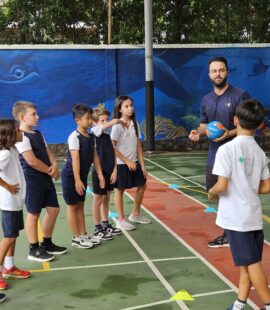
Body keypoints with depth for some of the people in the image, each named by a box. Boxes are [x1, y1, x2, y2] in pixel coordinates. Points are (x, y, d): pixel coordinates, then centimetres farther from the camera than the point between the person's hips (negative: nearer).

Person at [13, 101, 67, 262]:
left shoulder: (38, 134, 13)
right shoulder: (21, 137, -16)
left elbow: (48, 152, 13)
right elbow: (32, 161, -22)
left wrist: (55, 166, -8)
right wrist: (51, 171, -11)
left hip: (46, 178, 9)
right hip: (32, 180, -9)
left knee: (54, 210, 13)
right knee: (34, 214, 1)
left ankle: (47, 244, 28)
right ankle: (34, 250, 14)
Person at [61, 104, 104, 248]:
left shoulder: (90, 136, 5)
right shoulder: (74, 137, -19)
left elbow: (94, 156, 9)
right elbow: (75, 159, -23)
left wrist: (100, 174, 6)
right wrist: (77, 180, -25)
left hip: (82, 175, 8)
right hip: (71, 176, -8)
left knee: (80, 205, 15)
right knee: (72, 206, 3)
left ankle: (83, 234, 23)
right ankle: (77, 238, 11)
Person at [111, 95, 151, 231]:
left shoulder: (134, 124, 5)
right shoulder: (117, 125, -14)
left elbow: (138, 145, 7)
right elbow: (112, 147, -16)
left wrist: (142, 165, 5)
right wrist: (127, 161, -15)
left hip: (134, 162, 7)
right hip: (121, 164, -7)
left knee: (142, 185, 14)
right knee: (120, 189, 3)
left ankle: (135, 214, 32)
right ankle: (121, 220, 14)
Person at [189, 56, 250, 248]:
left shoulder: (240, 96, -11)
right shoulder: (206, 100, 10)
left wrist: (229, 133, -25)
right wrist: (198, 131, -2)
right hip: (214, 155, 7)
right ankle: (228, 234, 31)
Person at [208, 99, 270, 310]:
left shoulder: (227, 149, -15)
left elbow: (222, 186, -20)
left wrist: (212, 193, 0)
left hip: (236, 217, -6)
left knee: (251, 263, 3)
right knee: (247, 263, 14)